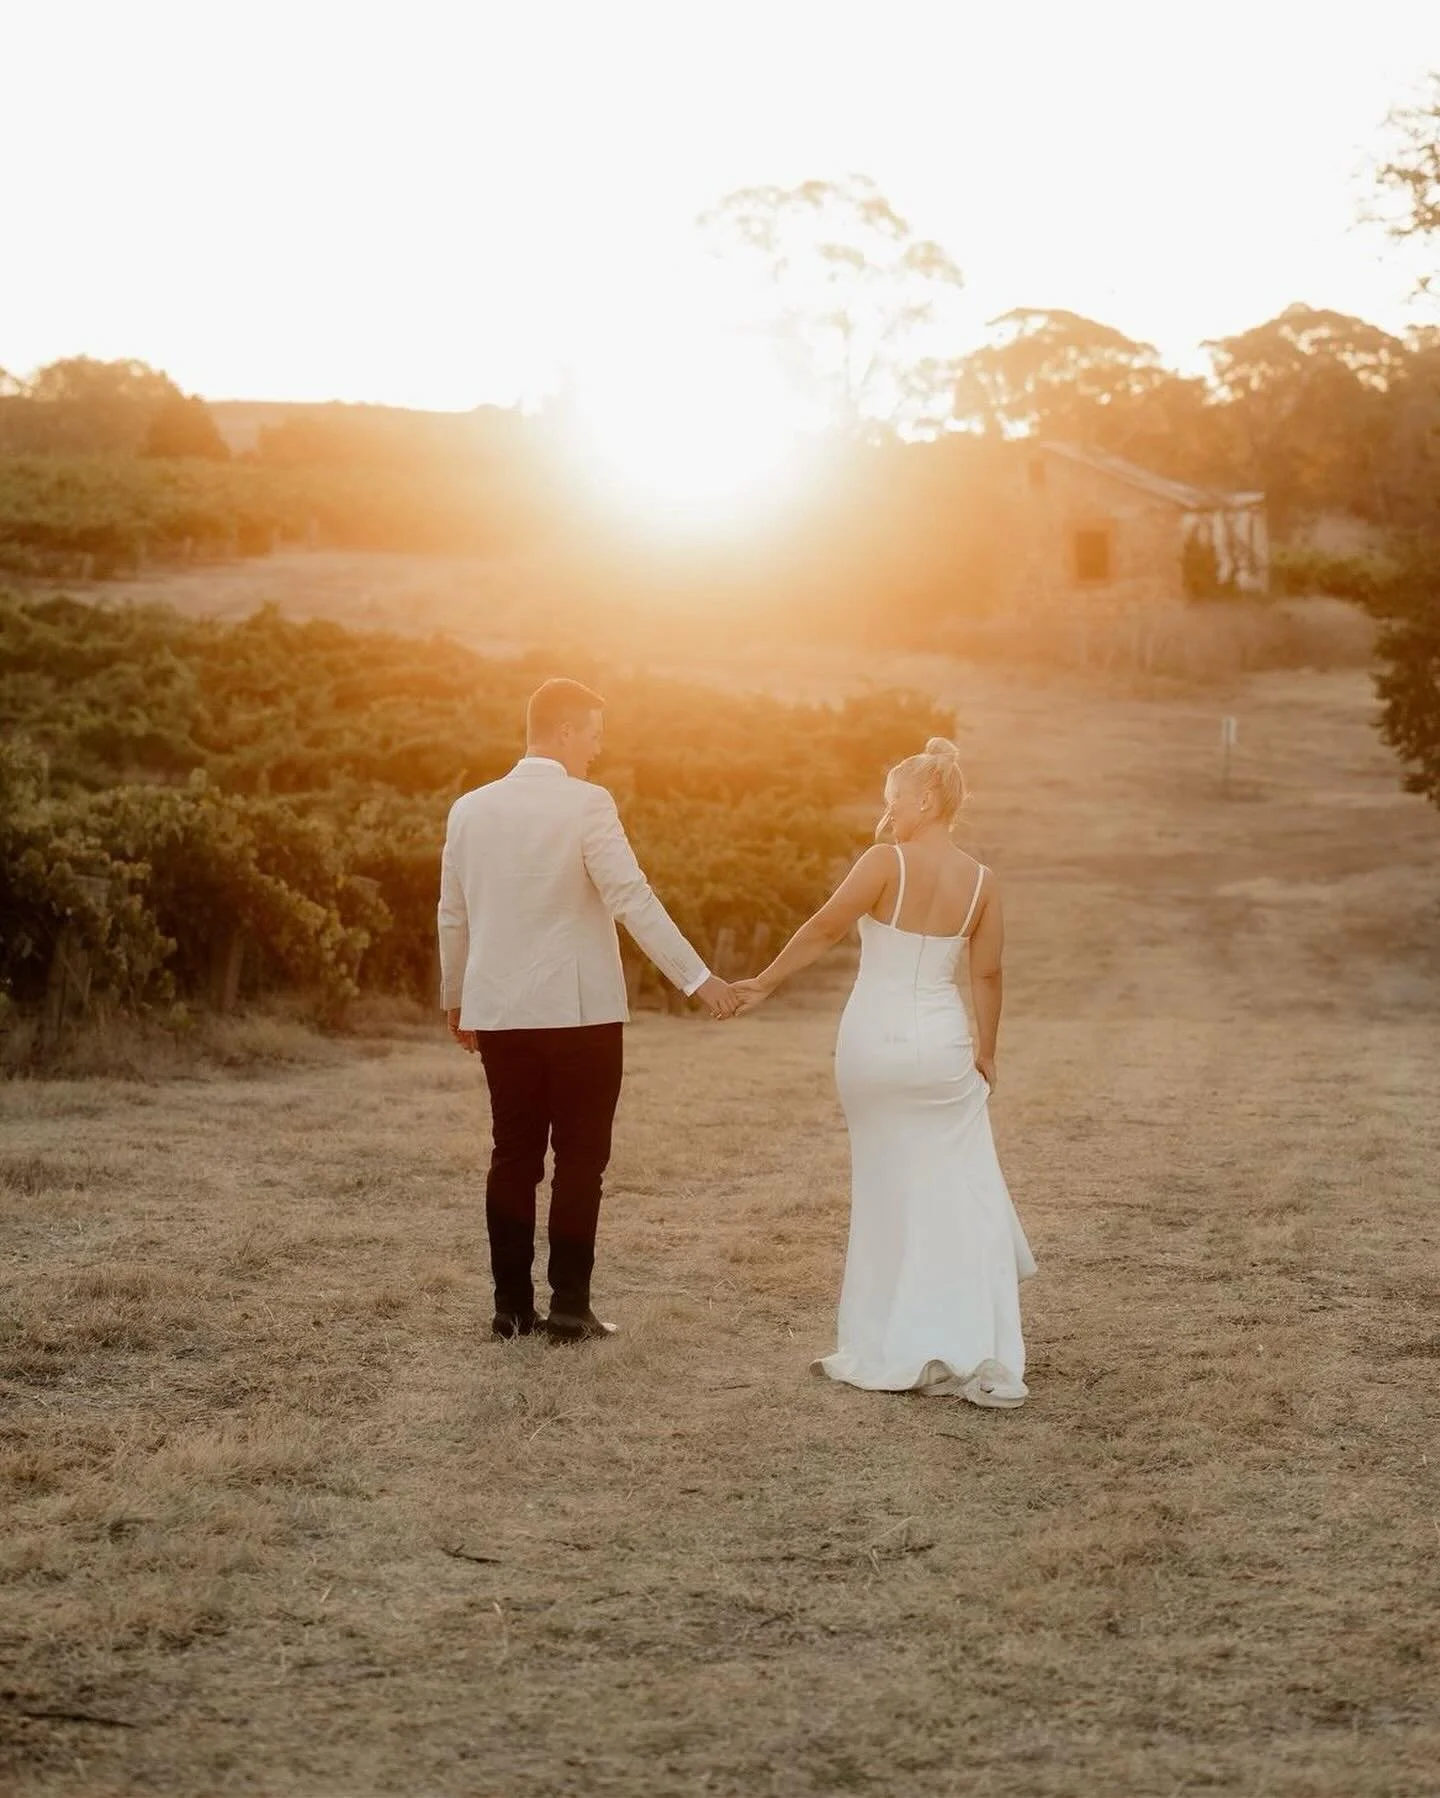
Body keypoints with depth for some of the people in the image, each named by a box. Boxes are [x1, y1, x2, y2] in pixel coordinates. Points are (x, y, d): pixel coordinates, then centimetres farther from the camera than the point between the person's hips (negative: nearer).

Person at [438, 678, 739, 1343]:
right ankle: (569, 1307, 2)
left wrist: (455, 1000, 25)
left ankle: (512, 1306, 12)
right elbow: (633, 900, -16)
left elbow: (452, 916, 13)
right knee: (579, 1160, 3)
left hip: (499, 1012, 5)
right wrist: (699, 979, -13)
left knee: (513, 1158, 10)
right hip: (580, 1011, -5)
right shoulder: (586, 805, -11)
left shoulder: (469, 809, 6)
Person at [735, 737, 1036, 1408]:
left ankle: (887, 1352, 17)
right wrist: (985, 1051, 15)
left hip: (875, 1043, -2)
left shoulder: (887, 862, -10)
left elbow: (823, 929, -8)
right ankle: (977, 1358, 0)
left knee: (886, 1195, 10)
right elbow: (986, 974, 4)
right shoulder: (980, 880, 1)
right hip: (943, 1046, 2)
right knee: (960, 1197, 5)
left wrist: (765, 982, 3)